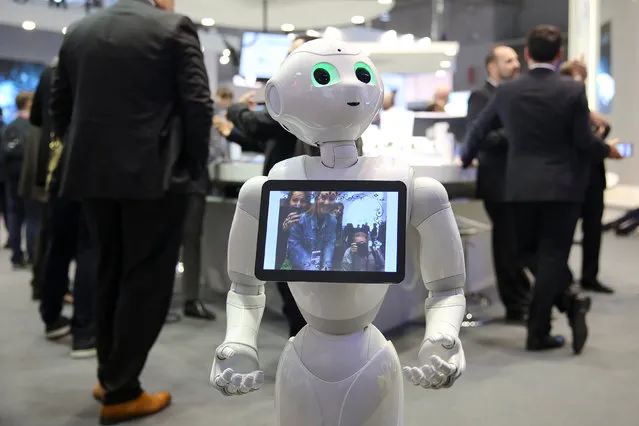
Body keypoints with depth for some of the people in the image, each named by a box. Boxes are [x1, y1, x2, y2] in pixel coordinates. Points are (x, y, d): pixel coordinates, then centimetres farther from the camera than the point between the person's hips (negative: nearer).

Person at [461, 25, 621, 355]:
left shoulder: (507, 91, 1)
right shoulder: (573, 90, -6)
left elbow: (480, 128, 10)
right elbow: (584, 140, -7)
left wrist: (466, 158, 28)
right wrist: (609, 150, 15)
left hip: (521, 186, 2)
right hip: (563, 186, -1)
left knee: (529, 253, 17)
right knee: (552, 255, 3)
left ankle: (568, 299, 6)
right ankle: (538, 333, 4)